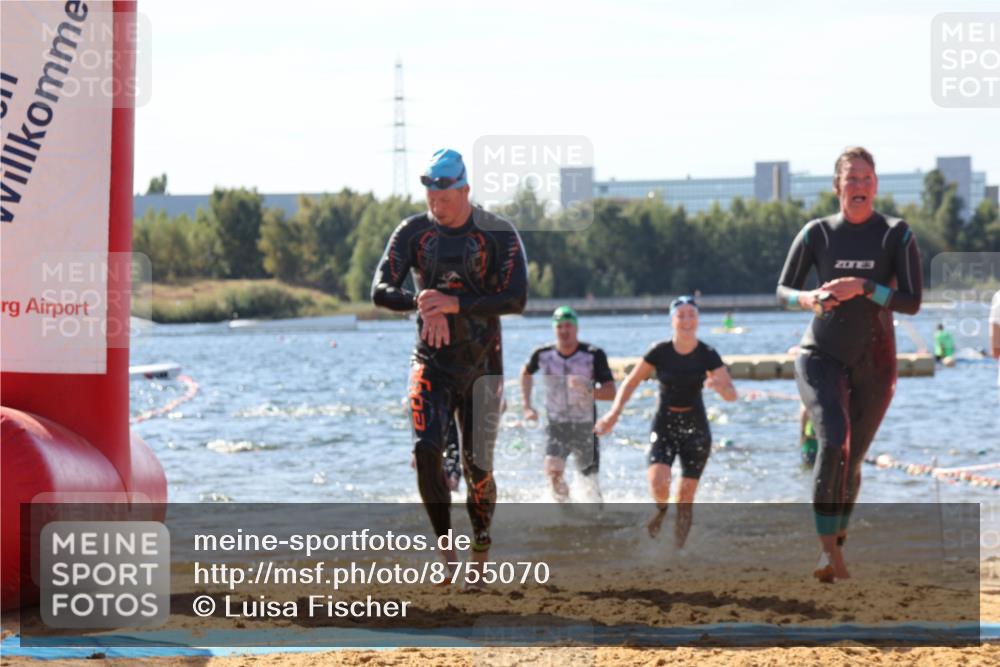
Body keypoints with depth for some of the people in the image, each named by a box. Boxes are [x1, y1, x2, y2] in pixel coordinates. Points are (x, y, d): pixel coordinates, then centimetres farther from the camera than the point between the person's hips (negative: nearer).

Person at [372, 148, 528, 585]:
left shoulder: (498, 234, -7)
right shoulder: (413, 232, -1)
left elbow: (516, 299, -16)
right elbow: (380, 291, -8)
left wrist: (455, 303, -28)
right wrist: (421, 302, -29)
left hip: (482, 365, -1)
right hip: (432, 363, 1)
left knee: (478, 467, 1)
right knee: (426, 451, -19)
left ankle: (481, 552, 23)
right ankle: (446, 549, -7)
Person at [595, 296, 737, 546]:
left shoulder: (708, 355, -7)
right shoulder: (660, 352, -8)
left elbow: (732, 394, -9)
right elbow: (630, 383, 0)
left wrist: (720, 387, -32)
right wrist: (615, 412, -13)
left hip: (695, 427, 0)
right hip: (664, 424, 0)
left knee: (686, 497, -3)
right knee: (658, 482, -24)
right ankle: (661, 508, 12)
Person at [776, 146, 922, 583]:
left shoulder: (897, 235, -6)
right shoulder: (816, 234, -2)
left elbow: (912, 303, -11)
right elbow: (782, 291, 5)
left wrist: (862, 287, -24)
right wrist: (808, 299, -17)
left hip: (874, 364, 1)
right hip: (821, 356, -1)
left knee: (852, 461, 12)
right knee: (833, 442, -25)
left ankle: (836, 543, 36)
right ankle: (829, 551, -27)